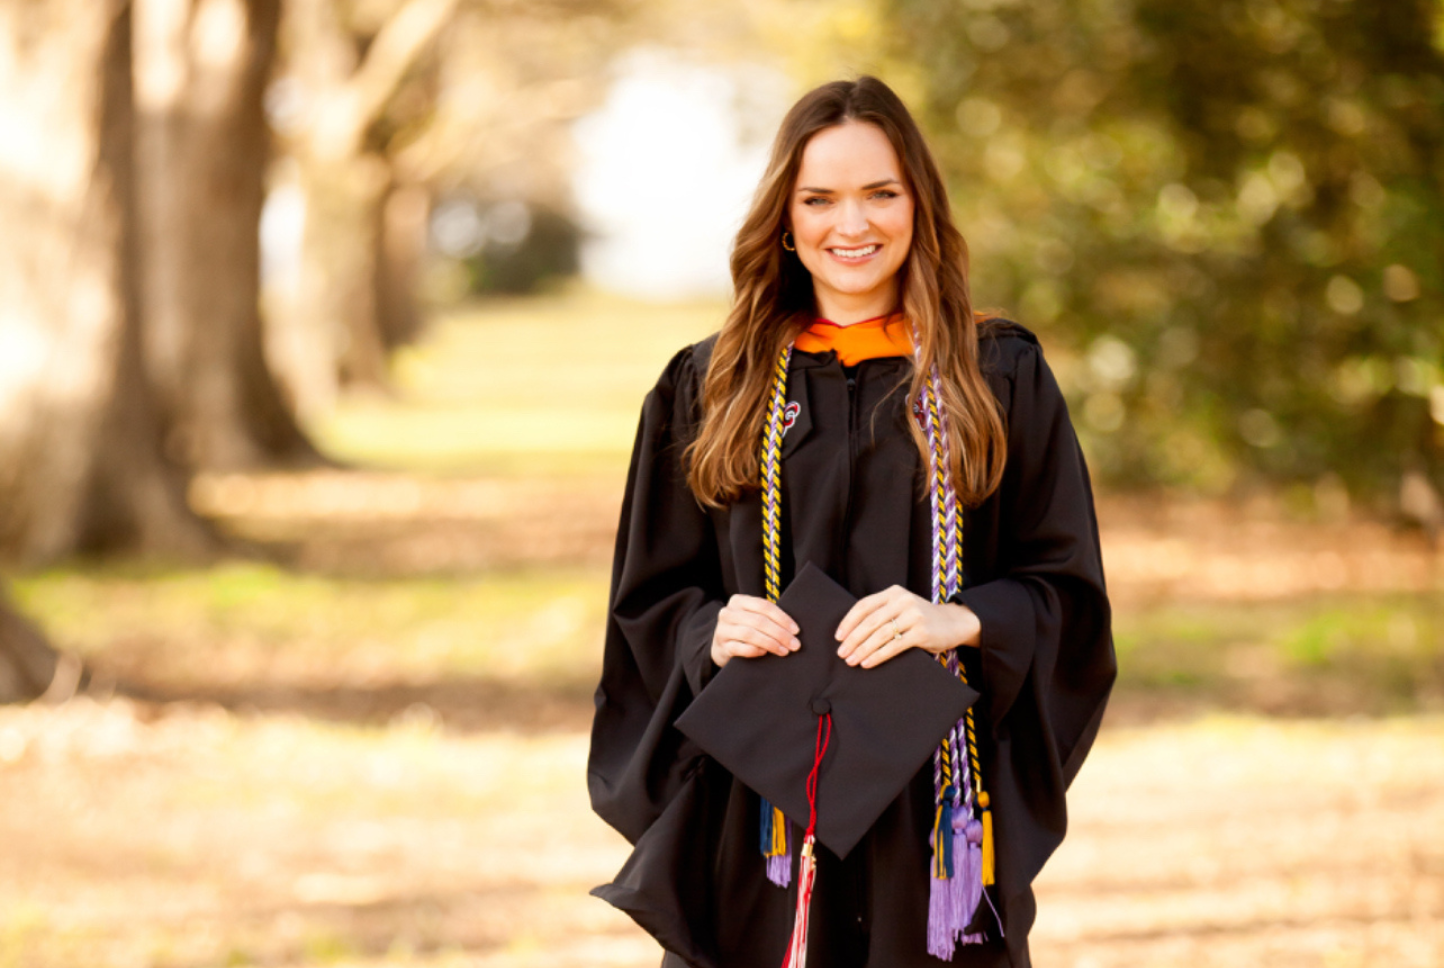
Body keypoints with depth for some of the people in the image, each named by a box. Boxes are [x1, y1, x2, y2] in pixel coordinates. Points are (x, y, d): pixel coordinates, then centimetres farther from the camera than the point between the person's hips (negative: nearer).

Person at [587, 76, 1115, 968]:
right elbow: (651, 600, 9)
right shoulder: (708, 390, 8)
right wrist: (713, 635, -11)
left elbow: (1069, 591, 3)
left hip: (937, 799, -1)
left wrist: (959, 620, -15)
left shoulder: (1003, 379, 5)